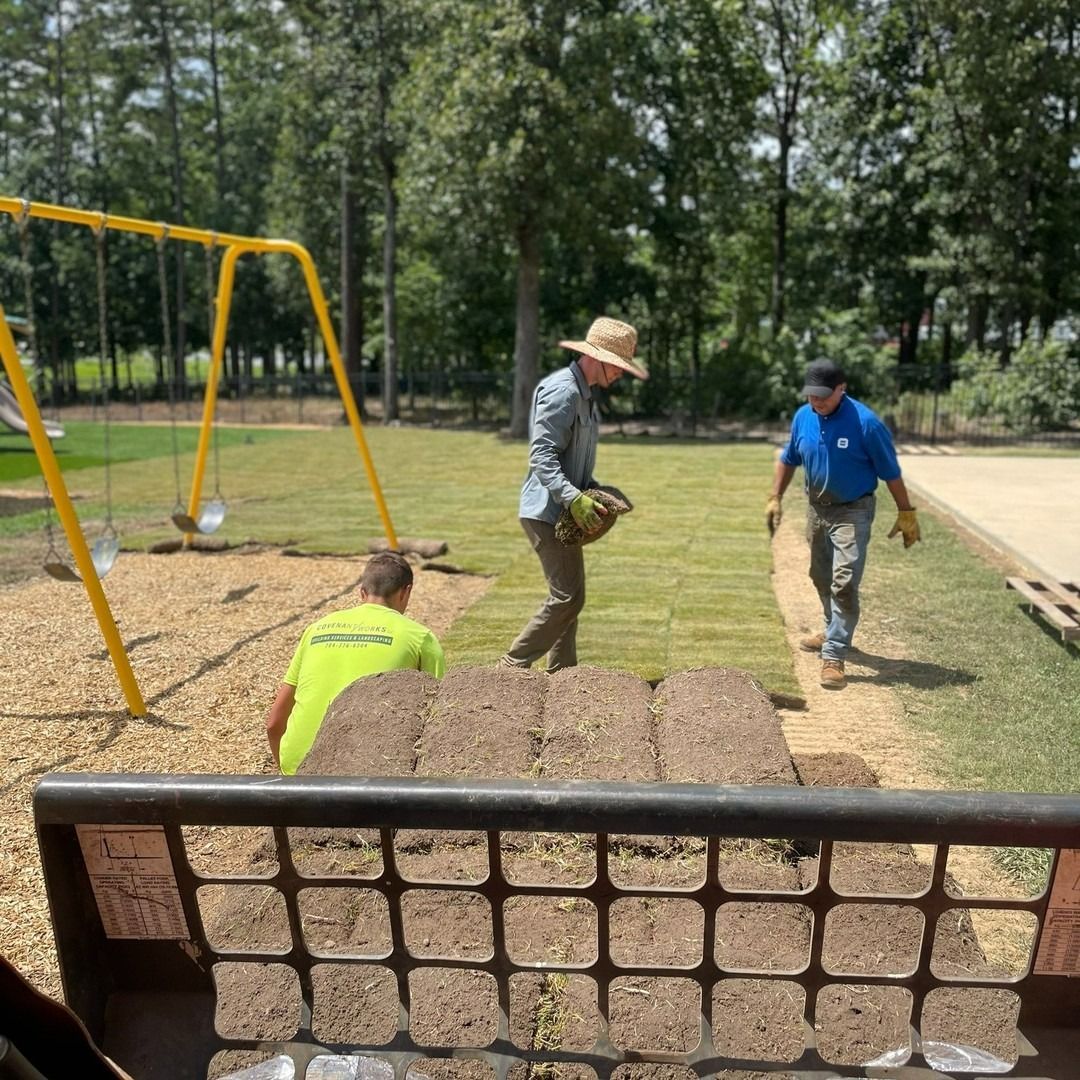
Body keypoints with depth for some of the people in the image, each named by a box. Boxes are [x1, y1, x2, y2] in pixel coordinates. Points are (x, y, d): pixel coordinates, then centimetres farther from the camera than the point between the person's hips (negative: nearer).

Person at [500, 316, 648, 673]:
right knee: (568, 597, -10)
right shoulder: (561, 391, -16)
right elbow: (541, 457, -23)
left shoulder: (585, 395, 17)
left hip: (563, 512, 11)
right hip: (548, 511, -11)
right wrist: (574, 499, -32)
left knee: (569, 597, 15)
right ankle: (514, 664, 0)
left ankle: (561, 674, 24)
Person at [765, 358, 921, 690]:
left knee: (844, 583, -13)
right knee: (822, 578, 20)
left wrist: (906, 514, -7)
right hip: (816, 509, 6)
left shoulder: (865, 422, -19)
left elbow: (891, 472, -11)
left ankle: (834, 656, -11)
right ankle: (835, 631, 41)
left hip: (852, 512, -6)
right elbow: (788, 460, 12)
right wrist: (775, 498, 9)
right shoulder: (803, 417, -4)